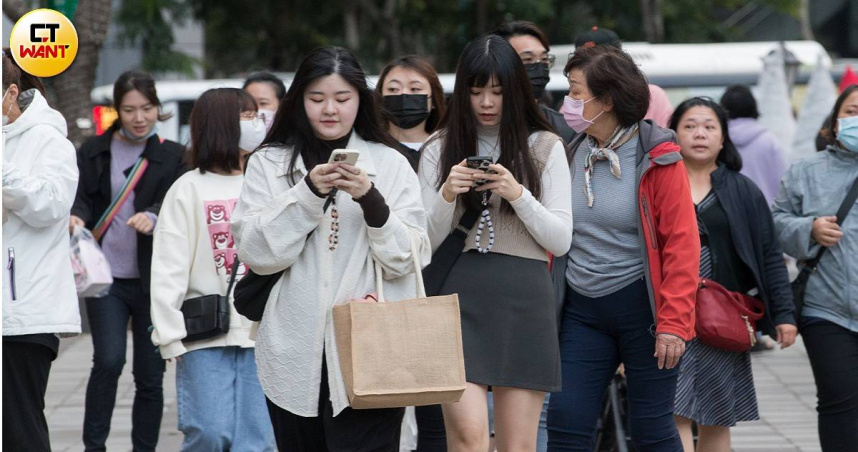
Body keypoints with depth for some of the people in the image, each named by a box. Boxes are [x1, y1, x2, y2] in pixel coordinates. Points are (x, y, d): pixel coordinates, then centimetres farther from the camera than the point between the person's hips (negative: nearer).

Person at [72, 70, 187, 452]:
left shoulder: (173, 157, 6)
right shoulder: (93, 152, 7)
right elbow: (81, 197, 3)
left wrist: (154, 218, -26)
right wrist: (77, 217, -19)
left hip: (153, 280, 1)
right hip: (106, 276, -1)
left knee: (150, 375, 4)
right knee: (108, 361, -15)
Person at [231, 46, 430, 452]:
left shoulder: (389, 164, 7)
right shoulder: (269, 163, 9)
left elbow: (408, 259, 0)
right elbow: (256, 252, -3)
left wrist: (371, 201, -15)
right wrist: (308, 193, -14)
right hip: (295, 357, 2)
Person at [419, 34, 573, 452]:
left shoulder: (545, 148, 7)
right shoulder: (439, 150, 10)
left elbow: (561, 240, 3)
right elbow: (424, 244, 7)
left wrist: (518, 195, -12)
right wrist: (446, 196, -11)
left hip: (523, 301, 0)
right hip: (459, 296, 0)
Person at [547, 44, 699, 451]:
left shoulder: (658, 159, -8)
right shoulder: (569, 154, 7)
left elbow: (682, 244, -11)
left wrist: (674, 322, -17)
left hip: (641, 306, -5)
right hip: (581, 309, 5)